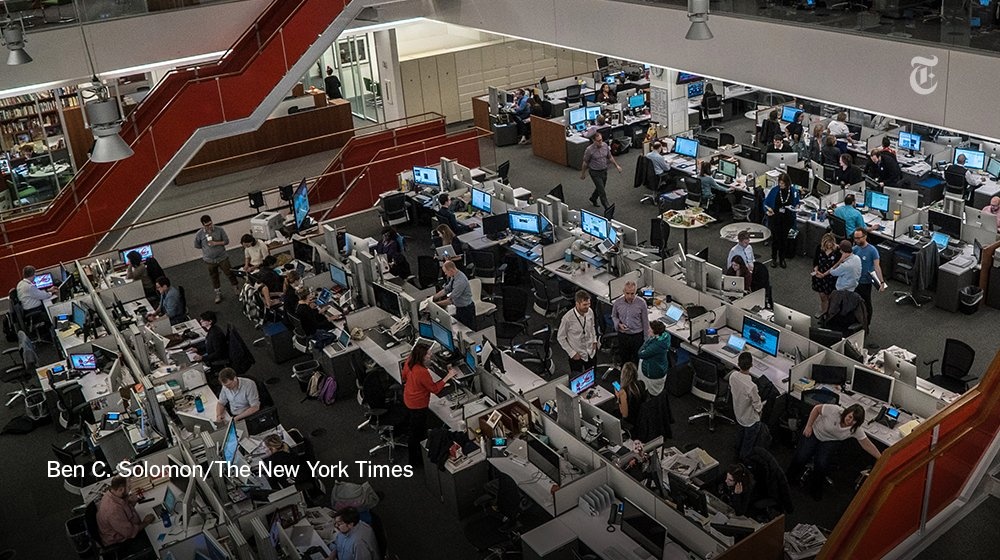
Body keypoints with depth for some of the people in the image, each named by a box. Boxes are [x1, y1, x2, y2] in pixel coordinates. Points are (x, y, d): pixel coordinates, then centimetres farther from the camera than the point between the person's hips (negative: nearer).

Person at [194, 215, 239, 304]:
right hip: (210, 260, 1)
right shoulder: (199, 234, -12)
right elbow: (197, 245, 3)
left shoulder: (219, 230, -13)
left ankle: (236, 288, 30)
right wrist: (206, 247, -2)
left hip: (222, 257, -1)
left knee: (230, 273, 8)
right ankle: (218, 293, 32)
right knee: (214, 277, 16)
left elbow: (226, 241, -7)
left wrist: (216, 243, -20)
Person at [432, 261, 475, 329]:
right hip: (459, 308, 9)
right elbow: (446, 289, 7)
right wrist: (433, 298, 1)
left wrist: (436, 303, -20)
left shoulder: (460, 281, -30)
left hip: (466, 309, -9)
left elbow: (451, 300, -27)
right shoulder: (454, 277, -2)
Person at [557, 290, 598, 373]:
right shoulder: (568, 318, -27)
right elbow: (560, 338, -14)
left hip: (591, 352, 5)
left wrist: (594, 341, 1)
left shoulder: (590, 312, -12)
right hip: (577, 355, -4)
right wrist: (572, 353, -13)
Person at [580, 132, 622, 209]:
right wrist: (583, 174, 0)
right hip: (595, 173, -6)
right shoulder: (589, 150, -21)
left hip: (604, 171, 6)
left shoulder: (605, 145, -6)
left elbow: (610, 157, 10)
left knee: (600, 188, 22)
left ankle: (593, 199, 49)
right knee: (602, 191, -5)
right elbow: (585, 162, -9)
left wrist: (616, 165, 10)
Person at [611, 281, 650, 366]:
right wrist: (619, 324, -13)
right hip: (622, 336, 2)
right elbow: (613, 316, 8)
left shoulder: (641, 303, -15)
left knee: (635, 359, 12)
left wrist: (646, 338, -1)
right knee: (624, 359, 17)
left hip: (637, 336, -2)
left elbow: (645, 321, -5)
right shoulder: (617, 302, -11)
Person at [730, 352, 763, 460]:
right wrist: (761, 405, -3)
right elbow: (758, 407, -27)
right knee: (748, 442, 21)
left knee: (741, 433, 35)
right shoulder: (751, 387, -42)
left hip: (738, 414, 7)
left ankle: (738, 453, 59)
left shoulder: (733, 376, -22)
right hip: (750, 420, -6)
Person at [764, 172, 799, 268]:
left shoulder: (794, 191, -7)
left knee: (784, 239, 12)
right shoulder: (775, 190, -10)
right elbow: (766, 202, 0)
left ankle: (782, 259, 28)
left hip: (787, 220, 1)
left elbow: (797, 204, 10)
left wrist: (794, 207, -12)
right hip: (775, 218, -1)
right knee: (775, 238, 7)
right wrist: (768, 209, -19)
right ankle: (774, 258, 24)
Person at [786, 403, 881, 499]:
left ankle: (815, 488, 11)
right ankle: (790, 478, 18)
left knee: (821, 464, -19)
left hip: (829, 441, 2)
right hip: (814, 432, -2)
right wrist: (808, 426, -15)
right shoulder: (835, 410, -32)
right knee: (801, 458, -14)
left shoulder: (856, 429, -23)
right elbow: (817, 408, -17)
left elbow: (867, 444, -15)